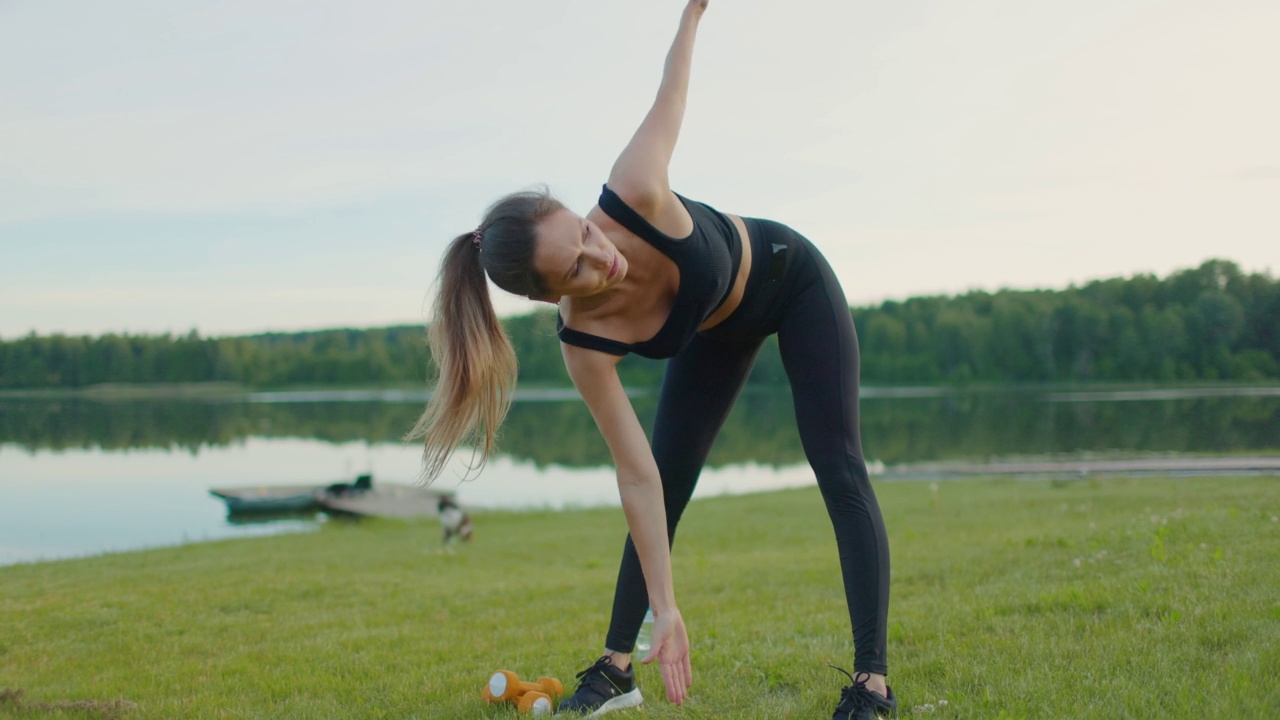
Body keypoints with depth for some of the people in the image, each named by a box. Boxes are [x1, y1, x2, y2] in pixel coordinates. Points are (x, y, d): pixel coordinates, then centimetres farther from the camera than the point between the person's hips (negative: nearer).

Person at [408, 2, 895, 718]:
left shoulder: (635, 197, -40)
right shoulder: (585, 344, -32)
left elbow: (670, 98, -19)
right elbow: (640, 479, -29)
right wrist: (665, 610, -30)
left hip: (792, 277, -1)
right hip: (717, 330, 2)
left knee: (838, 467, -11)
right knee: (668, 487, -1)